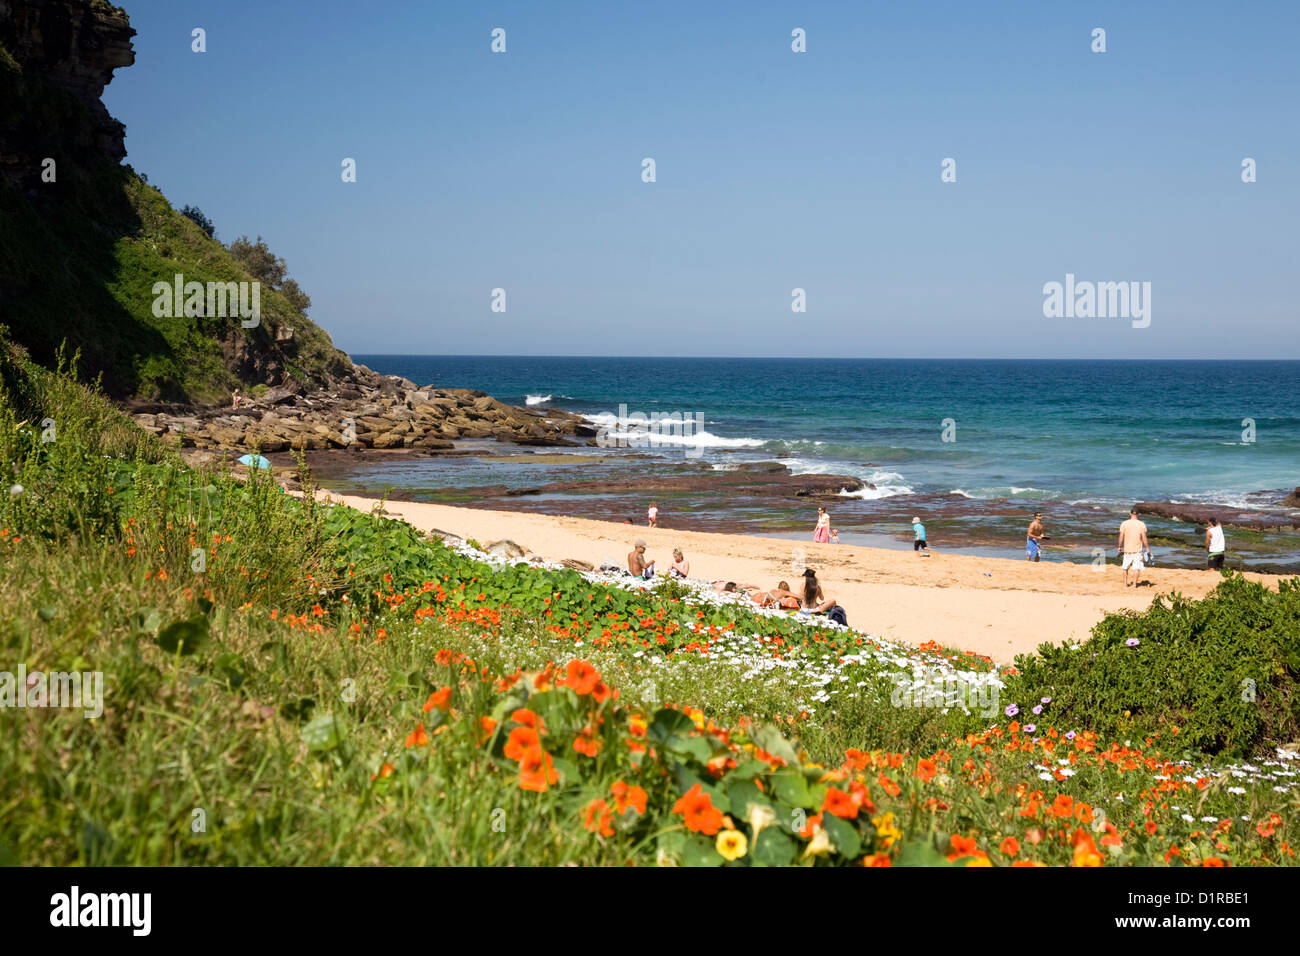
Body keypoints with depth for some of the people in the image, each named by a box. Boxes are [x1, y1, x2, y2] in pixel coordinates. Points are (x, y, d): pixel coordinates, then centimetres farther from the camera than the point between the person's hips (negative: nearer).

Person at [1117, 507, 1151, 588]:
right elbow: (1144, 537, -7)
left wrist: (1119, 546, 8)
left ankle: (1125, 583, 19)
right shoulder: (1141, 524, -6)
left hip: (1127, 549, 1)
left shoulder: (1124, 524, -4)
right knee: (1137, 567, 4)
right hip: (1138, 550, -1)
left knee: (1126, 567, 15)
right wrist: (1147, 548, 1)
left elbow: (1121, 536, -3)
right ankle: (1134, 584, -1)